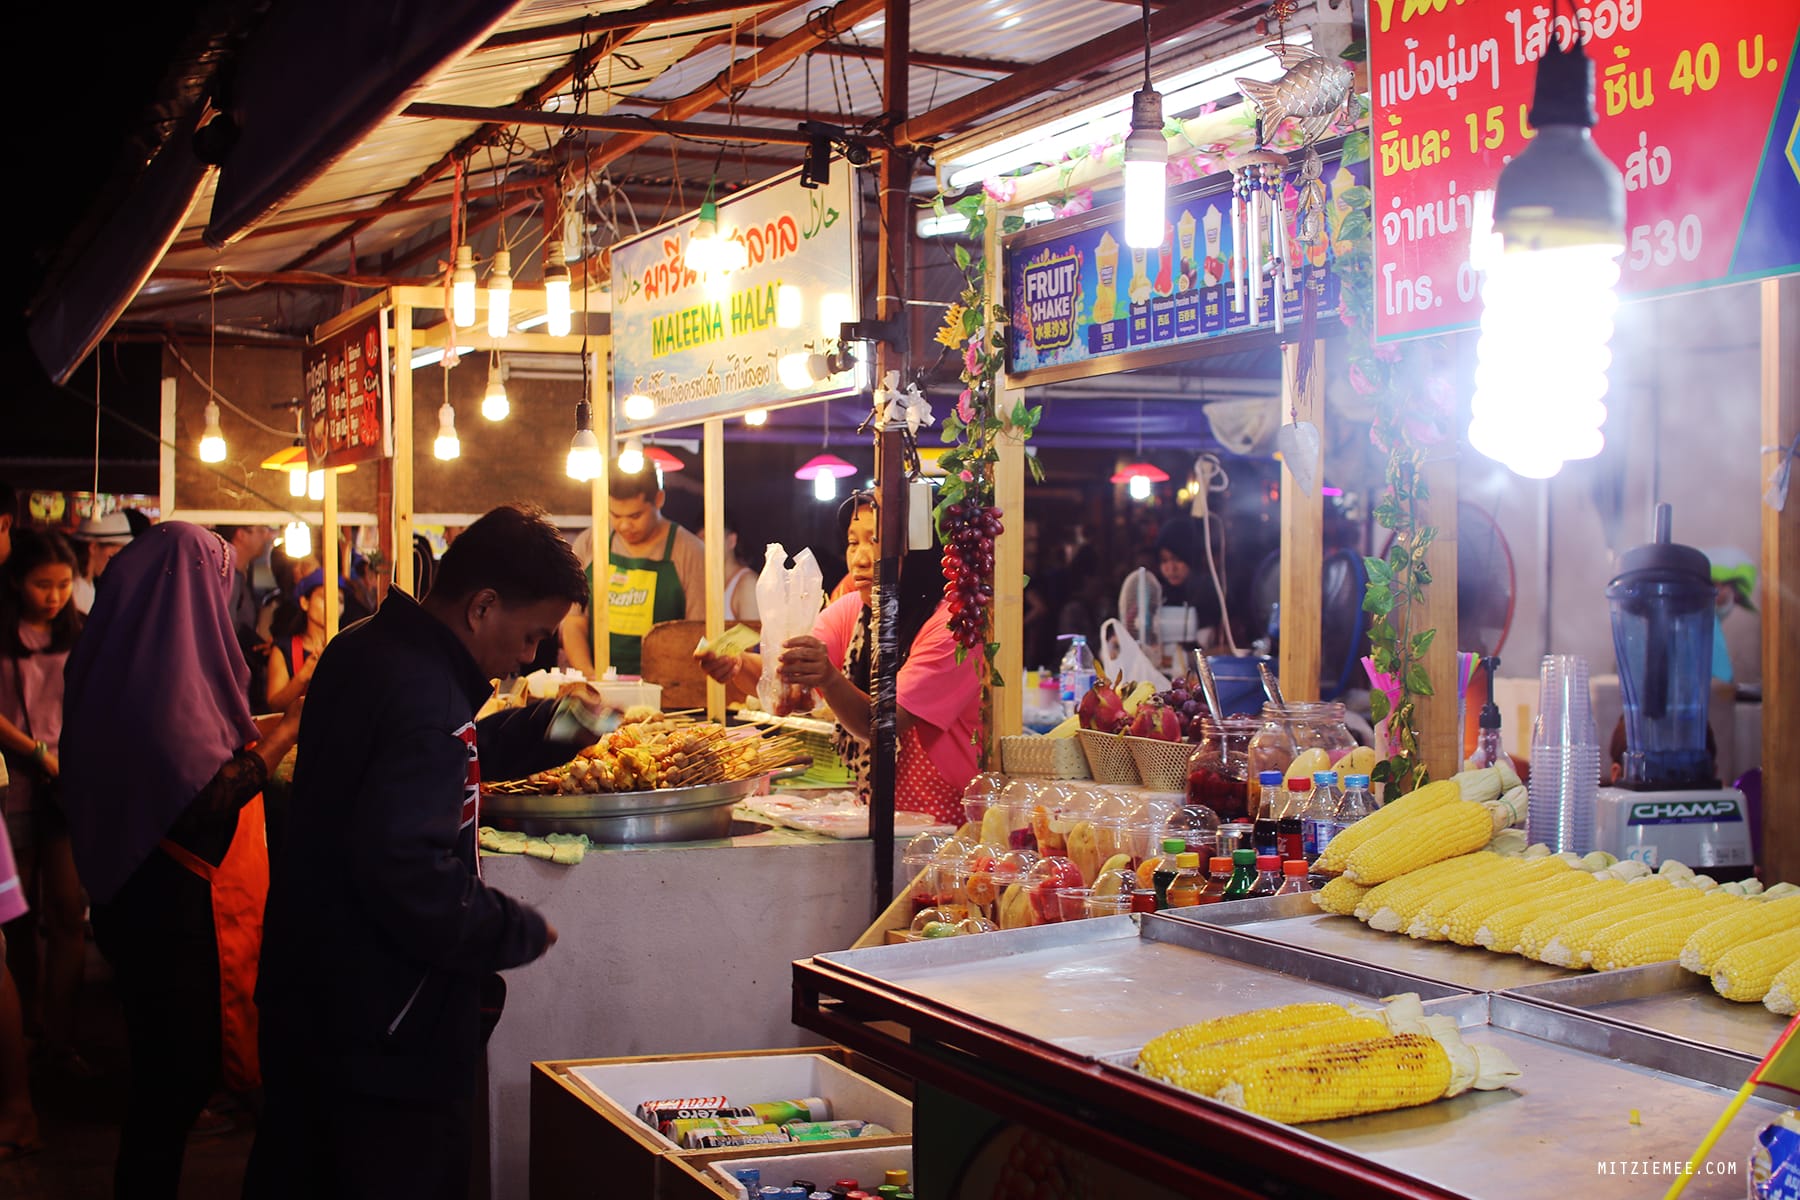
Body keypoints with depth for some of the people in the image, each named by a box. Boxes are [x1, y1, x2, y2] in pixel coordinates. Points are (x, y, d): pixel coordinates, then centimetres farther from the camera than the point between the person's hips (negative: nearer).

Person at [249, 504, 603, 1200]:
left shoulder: (365, 651, 7)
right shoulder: (423, 694, -25)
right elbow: (410, 875, -32)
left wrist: (549, 727, 14)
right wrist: (521, 933, -18)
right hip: (385, 1035, -10)